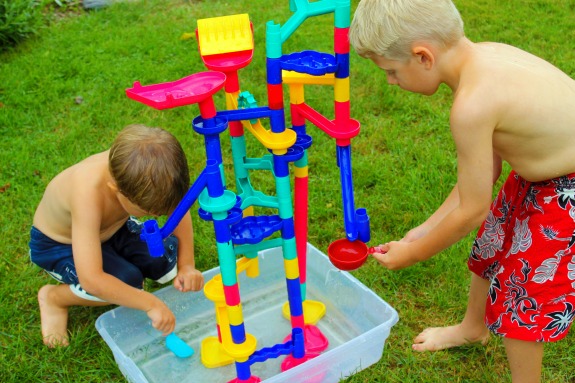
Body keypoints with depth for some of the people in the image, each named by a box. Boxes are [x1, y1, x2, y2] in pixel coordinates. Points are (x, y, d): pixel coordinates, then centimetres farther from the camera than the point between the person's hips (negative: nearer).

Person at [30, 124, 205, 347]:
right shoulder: (89, 194, -44)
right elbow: (91, 280, -46)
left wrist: (186, 266, -19)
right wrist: (150, 304, -43)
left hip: (110, 228, 5)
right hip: (58, 243, -5)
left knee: (169, 257, -17)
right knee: (127, 281, -27)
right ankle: (53, 297, -1)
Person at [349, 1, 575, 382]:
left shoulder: (472, 105, -35)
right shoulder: (481, 54, -8)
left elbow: (472, 210, -22)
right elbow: (487, 166, 0)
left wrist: (412, 253, -6)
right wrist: (427, 228, 5)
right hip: (544, 172, 9)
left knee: (520, 294, 6)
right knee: (491, 248, 25)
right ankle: (473, 327, 55)